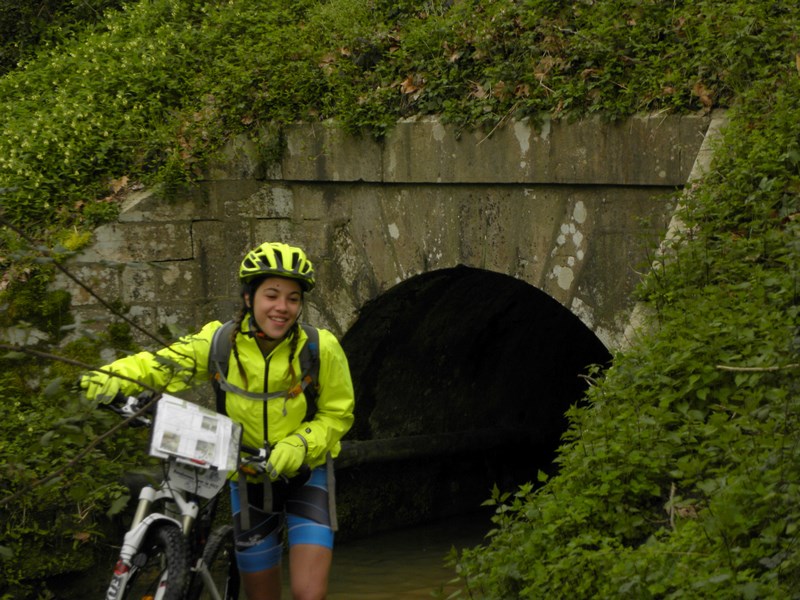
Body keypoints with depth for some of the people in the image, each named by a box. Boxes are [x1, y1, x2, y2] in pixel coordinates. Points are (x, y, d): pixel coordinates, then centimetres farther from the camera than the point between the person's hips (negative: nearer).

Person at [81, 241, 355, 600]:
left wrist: (300, 445, -27)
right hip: (249, 477, 2)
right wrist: (116, 377, -37)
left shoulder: (321, 348, -18)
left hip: (304, 473, -2)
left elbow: (337, 415, -9)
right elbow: (162, 364, -17)